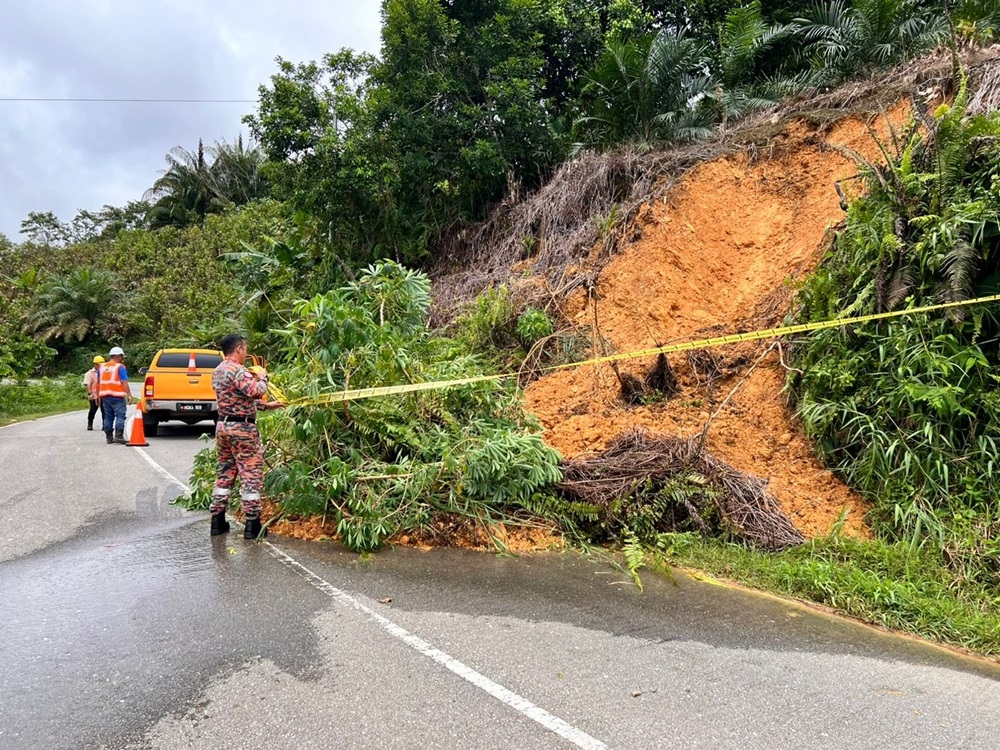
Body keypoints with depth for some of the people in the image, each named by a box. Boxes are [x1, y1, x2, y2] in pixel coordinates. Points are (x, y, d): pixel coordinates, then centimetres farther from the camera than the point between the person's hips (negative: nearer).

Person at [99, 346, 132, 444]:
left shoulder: (102, 367, 14)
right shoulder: (120, 367, -7)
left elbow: (98, 383, 17)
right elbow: (124, 383, -14)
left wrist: (98, 395, 24)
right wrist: (129, 395, -14)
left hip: (105, 395, 7)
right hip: (117, 396, -7)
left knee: (108, 417, 11)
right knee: (120, 416, -8)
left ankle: (109, 437, 13)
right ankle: (119, 436, -17)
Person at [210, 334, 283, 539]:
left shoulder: (218, 371, 14)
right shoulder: (237, 371, -16)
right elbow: (256, 391, -28)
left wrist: (266, 405, 18)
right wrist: (262, 377, -8)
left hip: (223, 426, 9)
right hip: (242, 428, -9)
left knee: (224, 473, 15)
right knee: (251, 476, -2)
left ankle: (217, 520, 18)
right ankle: (252, 524, 1)